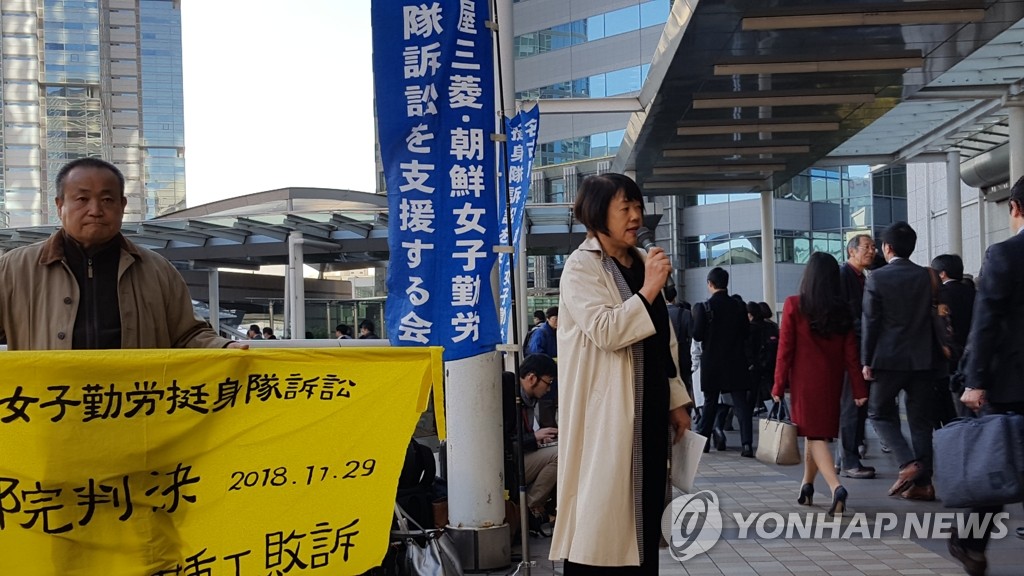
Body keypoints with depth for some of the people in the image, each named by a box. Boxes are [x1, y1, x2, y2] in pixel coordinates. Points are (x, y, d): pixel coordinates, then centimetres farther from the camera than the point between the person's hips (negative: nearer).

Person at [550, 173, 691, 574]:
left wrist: (676, 401, 14)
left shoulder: (642, 262, 16)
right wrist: (648, 290, -17)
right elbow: (605, 331, -21)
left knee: (645, 504, 9)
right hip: (607, 411, -7)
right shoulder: (581, 267, -6)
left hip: (649, 406, 7)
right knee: (604, 507, -6)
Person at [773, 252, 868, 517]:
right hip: (832, 381, 4)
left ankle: (836, 487, -21)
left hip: (805, 379, -4)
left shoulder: (794, 305, -9)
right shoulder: (842, 310, 0)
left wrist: (779, 386, -3)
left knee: (814, 434, -2)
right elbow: (850, 353, 0)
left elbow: (785, 349, -8)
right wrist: (859, 389, 3)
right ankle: (807, 487, 27)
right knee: (819, 431, 17)